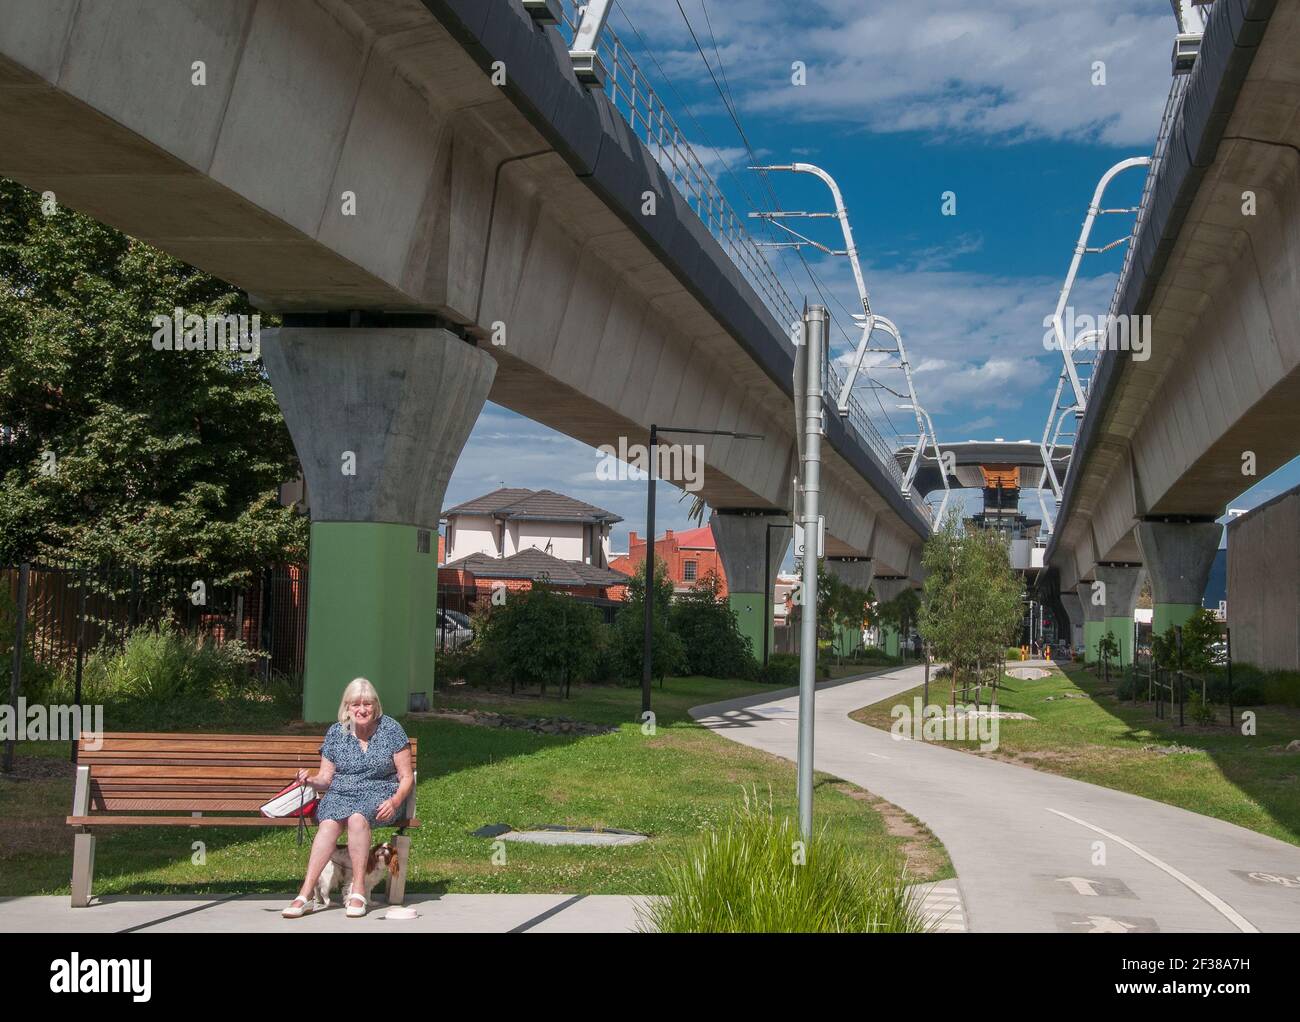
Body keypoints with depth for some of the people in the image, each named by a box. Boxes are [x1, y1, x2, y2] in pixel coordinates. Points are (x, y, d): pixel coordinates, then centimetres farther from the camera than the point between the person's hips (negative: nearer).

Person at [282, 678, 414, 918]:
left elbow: (406, 777, 2)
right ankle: (306, 894, -38)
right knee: (329, 824, -32)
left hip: (380, 795, -2)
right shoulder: (335, 733, 10)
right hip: (340, 794, 2)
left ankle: (358, 892, -32)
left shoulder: (391, 730, 2)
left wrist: (395, 801, -17)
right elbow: (325, 778, 11)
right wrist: (310, 780, -12)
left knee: (357, 818, -37)